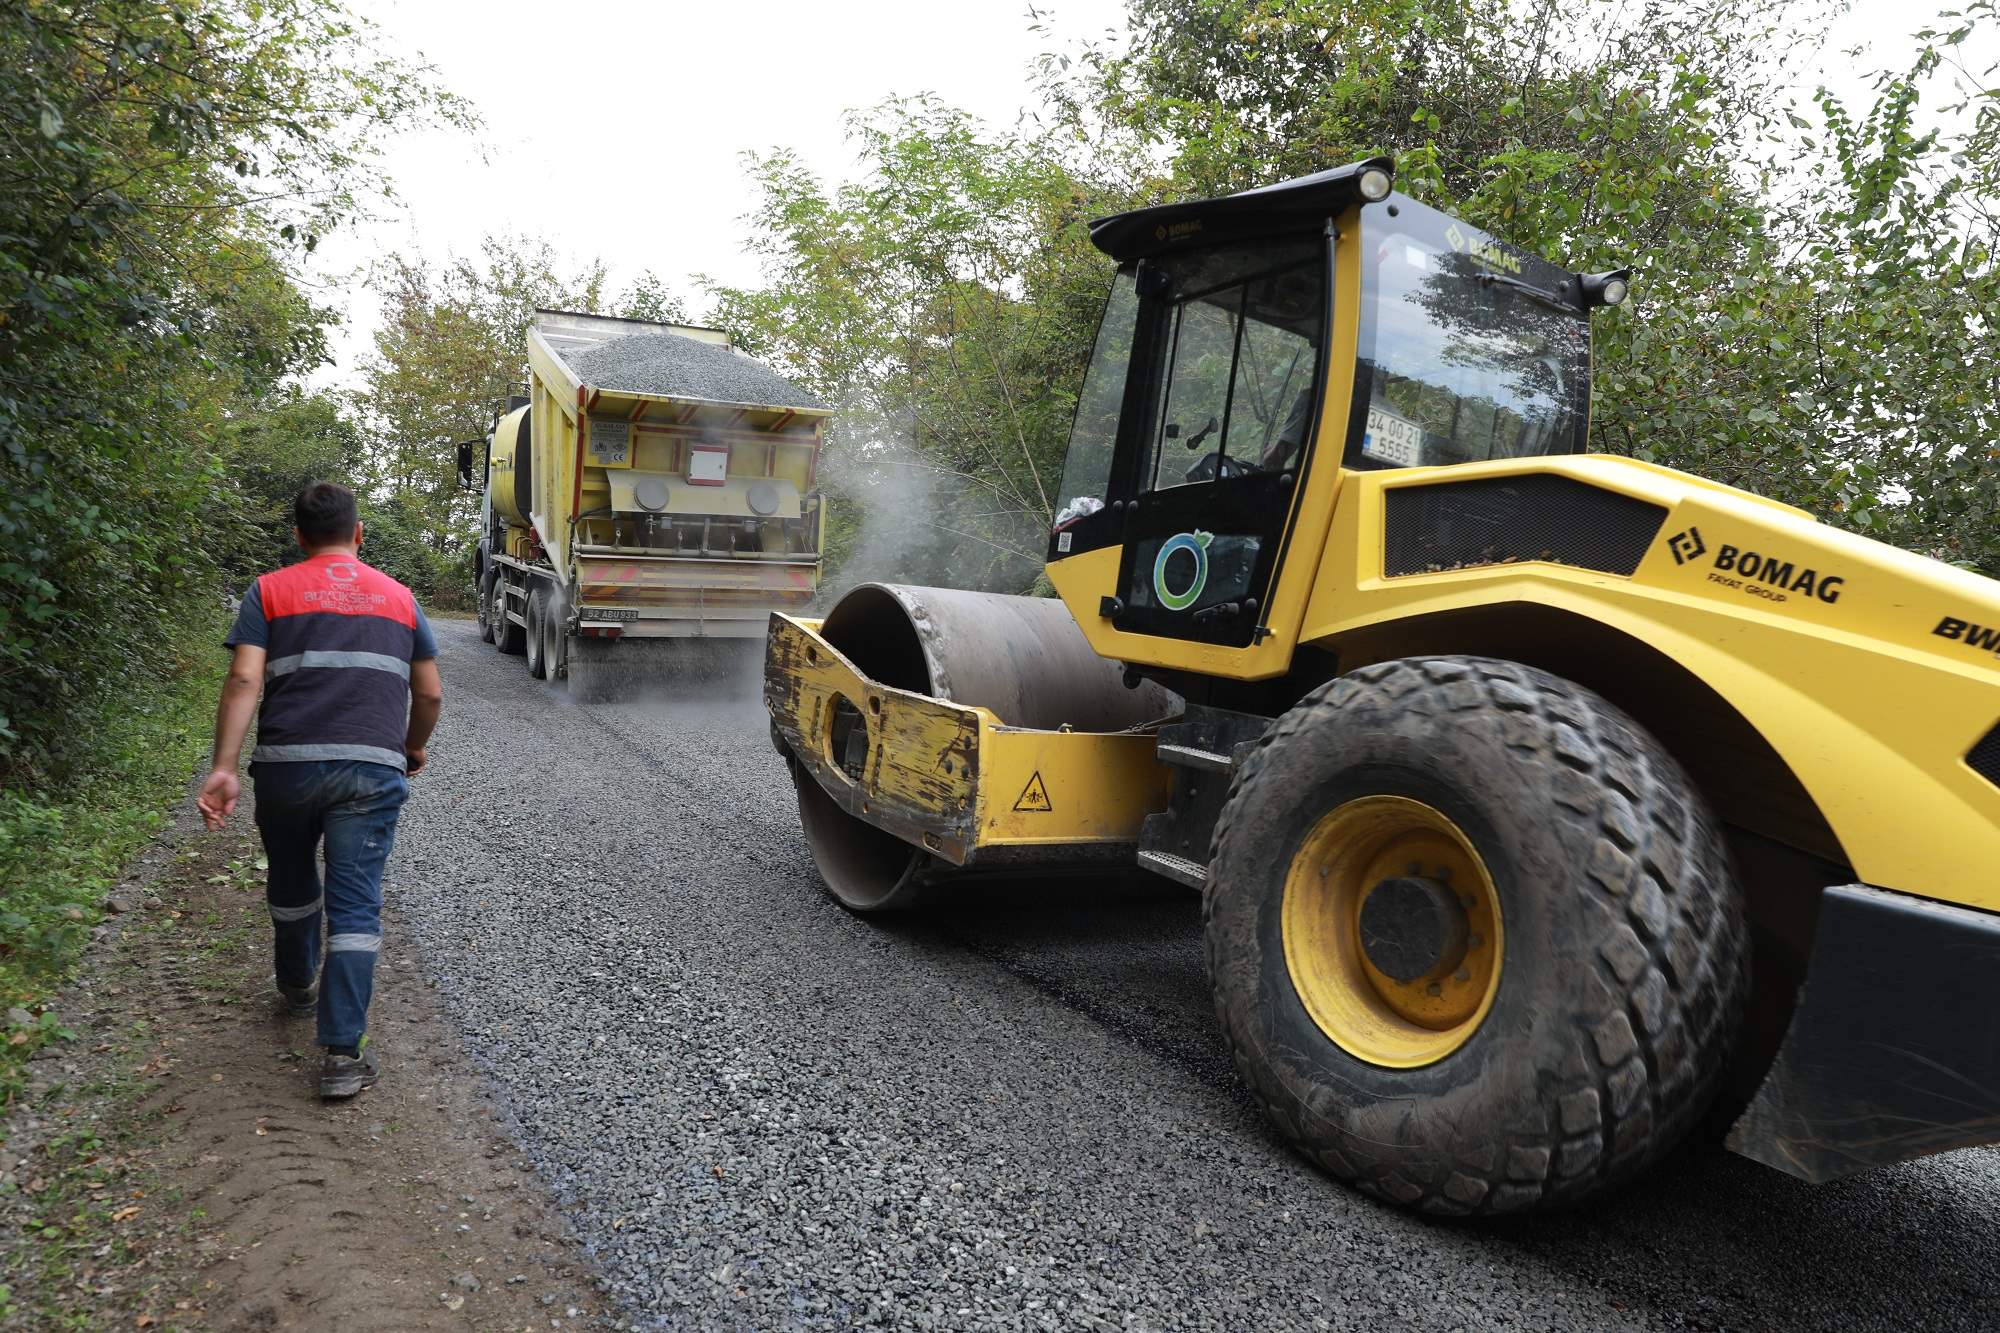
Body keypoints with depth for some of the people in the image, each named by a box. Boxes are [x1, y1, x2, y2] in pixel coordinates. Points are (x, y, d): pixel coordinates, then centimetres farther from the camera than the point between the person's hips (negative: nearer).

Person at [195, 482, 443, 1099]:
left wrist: (223, 767, -10)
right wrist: (414, 748, 31)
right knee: (355, 906, 0)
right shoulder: (399, 598, 13)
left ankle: (296, 985, 48)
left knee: (292, 885, 25)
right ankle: (343, 1053, -5)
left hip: (287, 764, 1)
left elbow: (244, 680, -6)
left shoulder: (269, 592, 8)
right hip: (372, 769, 0)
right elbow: (429, 693, 14)